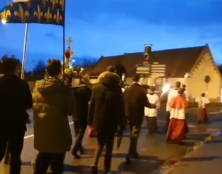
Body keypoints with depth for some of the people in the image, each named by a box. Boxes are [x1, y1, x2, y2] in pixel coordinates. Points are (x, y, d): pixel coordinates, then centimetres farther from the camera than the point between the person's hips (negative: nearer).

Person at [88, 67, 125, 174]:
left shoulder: (97, 87, 1)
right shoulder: (116, 88, -5)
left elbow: (91, 105, 3)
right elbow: (120, 108, -6)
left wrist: (90, 121, 10)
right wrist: (122, 124, -1)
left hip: (98, 121, 3)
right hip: (111, 123, -2)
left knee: (100, 144, 20)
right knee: (109, 147, 10)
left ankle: (94, 164, 0)